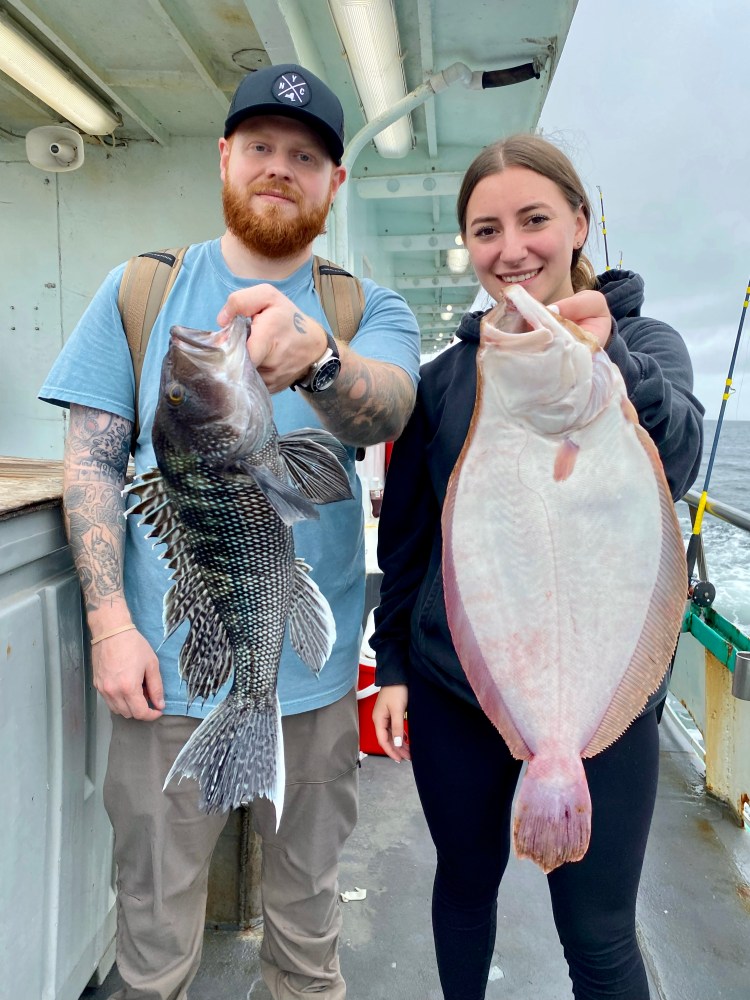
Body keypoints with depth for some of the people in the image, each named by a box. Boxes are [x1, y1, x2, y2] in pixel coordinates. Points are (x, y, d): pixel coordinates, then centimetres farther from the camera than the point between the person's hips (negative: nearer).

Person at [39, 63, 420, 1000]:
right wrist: (111, 622, -12)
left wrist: (315, 355, -43)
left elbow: (385, 406, -21)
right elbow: (91, 465, -3)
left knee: (307, 907, 22)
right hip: (164, 670, 0)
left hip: (314, 673, 1)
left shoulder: (372, 311, 1)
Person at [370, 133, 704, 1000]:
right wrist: (392, 664, 6)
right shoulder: (446, 376, 3)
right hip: (453, 680, 3)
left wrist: (606, 365, -46)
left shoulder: (642, 342, -4)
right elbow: (406, 536, 8)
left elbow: (671, 462, -27)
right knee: (466, 881, 19)